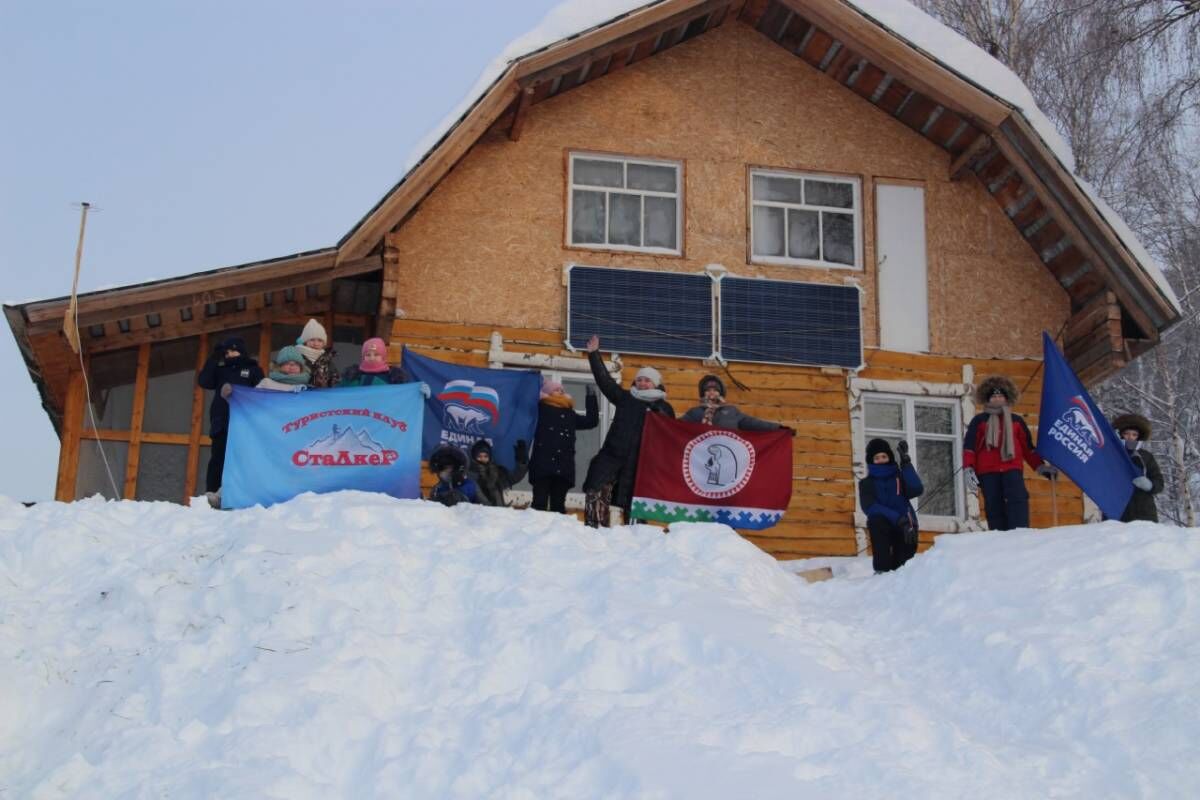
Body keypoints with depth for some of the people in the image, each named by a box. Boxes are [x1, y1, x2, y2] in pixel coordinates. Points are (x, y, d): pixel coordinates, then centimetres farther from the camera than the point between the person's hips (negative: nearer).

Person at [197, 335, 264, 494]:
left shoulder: (253, 369, 12)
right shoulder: (221, 370, 21)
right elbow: (203, 382, 6)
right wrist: (214, 359, 4)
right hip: (221, 422, 3)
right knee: (218, 459, -4)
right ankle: (211, 494, -9)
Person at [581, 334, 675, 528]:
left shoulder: (664, 408, 8)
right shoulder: (625, 398, 12)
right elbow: (604, 379, 10)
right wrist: (594, 354, 6)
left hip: (640, 461, -1)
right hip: (612, 454, 1)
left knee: (633, 501, 6)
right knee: (596, 491, -17)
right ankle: (593, 527, -19)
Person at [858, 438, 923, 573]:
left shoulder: (899, 477, 14)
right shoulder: (867, 483, 9)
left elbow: (917, 490, -8)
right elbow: (869, 507, -11)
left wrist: (906, 463, -10)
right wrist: (896, 518, -25)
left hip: (905, 524, 1)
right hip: (882, 525, -1)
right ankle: (882, 569, -31)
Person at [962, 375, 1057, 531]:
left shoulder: (1016, 421, 20)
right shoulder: (979, 420, 15)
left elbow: (1028, 448, 21)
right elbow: (969, 447, 8)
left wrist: (1041, 466, 11)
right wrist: (968, 469, -4)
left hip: (1012, 469, 1)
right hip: (987, 472, -1)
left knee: (1018, 500, -20)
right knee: (994, 506, -5)